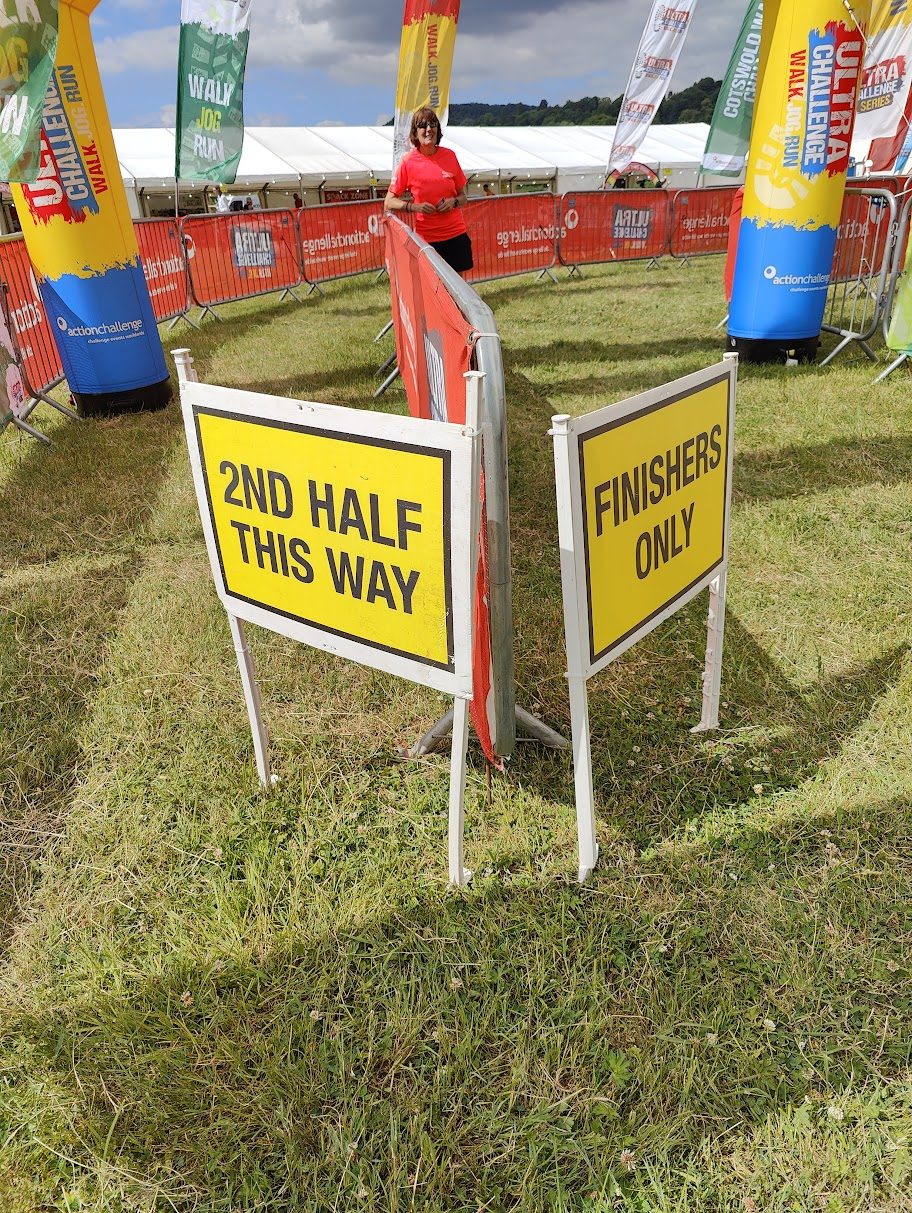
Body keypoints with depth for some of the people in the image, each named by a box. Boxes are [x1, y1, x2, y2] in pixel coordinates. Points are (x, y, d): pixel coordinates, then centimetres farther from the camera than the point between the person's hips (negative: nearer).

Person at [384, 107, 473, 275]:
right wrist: (415, 206, -15)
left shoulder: (449, 155, 5)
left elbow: (463, 197, 13)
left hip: (456, 234, 2)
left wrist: (453, 202, -9)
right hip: (426, 237, -2)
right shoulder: (408, 161, -2)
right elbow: (388, 202, -1)